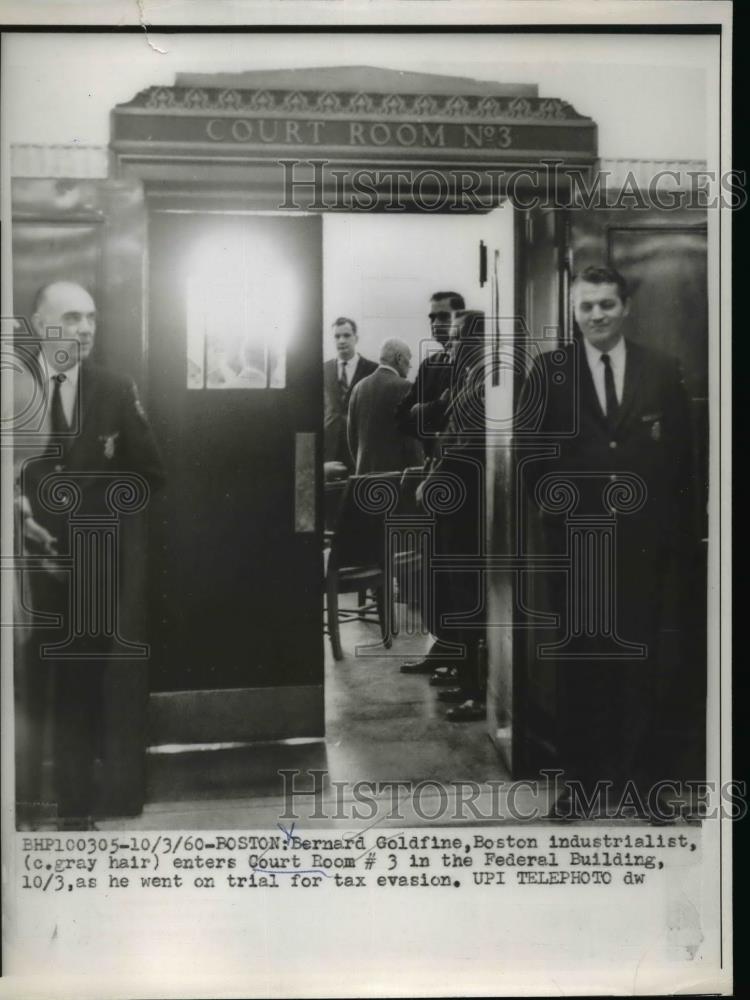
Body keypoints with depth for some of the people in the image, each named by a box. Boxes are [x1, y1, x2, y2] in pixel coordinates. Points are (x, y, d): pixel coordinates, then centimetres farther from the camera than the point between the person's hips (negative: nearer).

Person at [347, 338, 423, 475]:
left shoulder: (359, 387, 10)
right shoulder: (403, 387, -9)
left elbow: (352, 436, 13)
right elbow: (411, 438, -11)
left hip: (364, 470, 6)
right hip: (397, 469, -6)